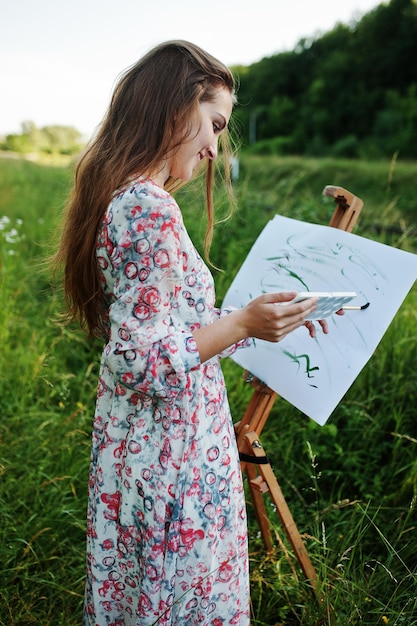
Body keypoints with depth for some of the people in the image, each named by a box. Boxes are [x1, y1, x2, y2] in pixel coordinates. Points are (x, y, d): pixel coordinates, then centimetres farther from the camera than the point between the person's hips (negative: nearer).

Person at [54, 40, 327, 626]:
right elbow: (142, 362, -24)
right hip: (173, 454, -9)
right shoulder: (150, 210, -24)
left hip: (134, 442, 9)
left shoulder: (119, 197, 6)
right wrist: (242, 324, -19)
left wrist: (257, 315, 10)